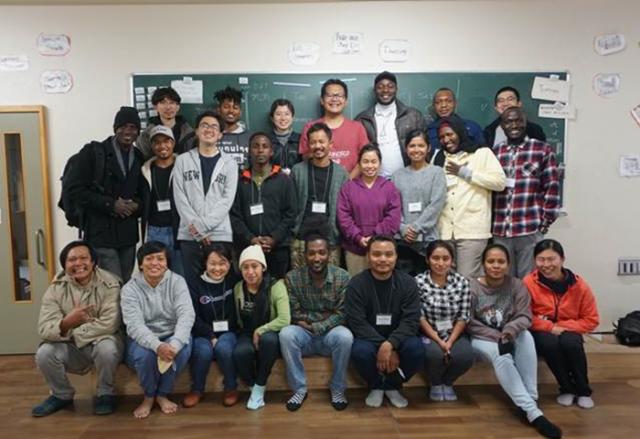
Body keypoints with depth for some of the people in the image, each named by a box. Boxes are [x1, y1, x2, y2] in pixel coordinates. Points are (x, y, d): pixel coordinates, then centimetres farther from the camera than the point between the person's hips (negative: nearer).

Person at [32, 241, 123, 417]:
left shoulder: (109, 284, -18)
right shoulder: (56, 288, -9)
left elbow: (109, 324, -26)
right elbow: (44, 329, -19)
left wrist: (70, 332, -21)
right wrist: (66, 323, -41)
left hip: (101, 340, -3)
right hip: (71, 347, 4)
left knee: (107, 348, -34)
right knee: (44, 354, -22)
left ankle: (106, 394, -4)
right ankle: (62, 395, 8)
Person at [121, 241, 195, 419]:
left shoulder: (177, 281, -8)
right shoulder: (130, 288, -10)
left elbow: (186, 314, -20)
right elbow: (134, 324, -22)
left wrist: (174, 343, -38)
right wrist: (157, 346, -40)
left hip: (172, 336, 1)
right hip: (143, 339, 0)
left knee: (184, 348, -30)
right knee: (144, 354, -32)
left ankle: (163, 394, -4)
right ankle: (149, 396, 0)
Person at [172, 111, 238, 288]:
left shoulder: (229, 163, 5)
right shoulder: (182, 160, 7)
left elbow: (227, 200, -4)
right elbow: (180, 199, 0)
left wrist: (202, 225, -12)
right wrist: (197, 230, -9)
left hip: (220, 234, -1)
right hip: (189, 235, 1)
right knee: (192, 282, 6)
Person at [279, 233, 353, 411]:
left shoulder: (342, 277, -8)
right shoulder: (292, 277, -9)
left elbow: (341, 314, -11)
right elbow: (294, 315, -9)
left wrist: (315, 327, -20)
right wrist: (323, 316, -14)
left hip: (330, 333, 0)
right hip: (303, 334, 1)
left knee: (345, 336, -33)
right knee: (286, 334, -31)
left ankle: (338, 389, -9)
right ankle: (299, 389, -12)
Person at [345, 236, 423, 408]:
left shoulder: (408, 282, -7)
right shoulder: (356, 284, -11)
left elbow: (411, 320, -15)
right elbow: (358, 323, -16)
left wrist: (389, 345, -31)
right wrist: (382, 347, -28)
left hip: (397, 338, 2)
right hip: (369, 339, -1)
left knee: (417, 348, -29)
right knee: (360, 351, -34)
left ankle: (392, 386, 3)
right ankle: (375, 386, 2)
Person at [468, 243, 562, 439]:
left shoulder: (516, 285, -2)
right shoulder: (472, 287, -10)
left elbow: (525, 317, -11)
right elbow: (469, 323, -14)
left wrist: (508, 332, -32)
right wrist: (497, 336, -24)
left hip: (508, 337, 3)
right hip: (482, 339, -2)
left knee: (525, 335, -31)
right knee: (501, 356, -34)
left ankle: (531, 400, -30)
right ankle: (532, 411, -37)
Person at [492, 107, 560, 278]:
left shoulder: (543, 150, 4)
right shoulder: (495, 153, 12)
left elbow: (552, 189, 0)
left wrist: (544, 223, -5)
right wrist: (490, 224, 5)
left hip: (531, 231, -3)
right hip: (500, 232, 3)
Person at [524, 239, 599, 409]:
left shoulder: (579, 285, -11)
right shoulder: (528, 283, -17)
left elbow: (591, 319, -5)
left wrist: (563, 327, -18)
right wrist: (550, 328, -23)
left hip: (568, 332, 1)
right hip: (541, 333, -1)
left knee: (571, 343, -32)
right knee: (550, 342, -34)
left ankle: (583, 391, -7)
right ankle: (567, 389, -8)